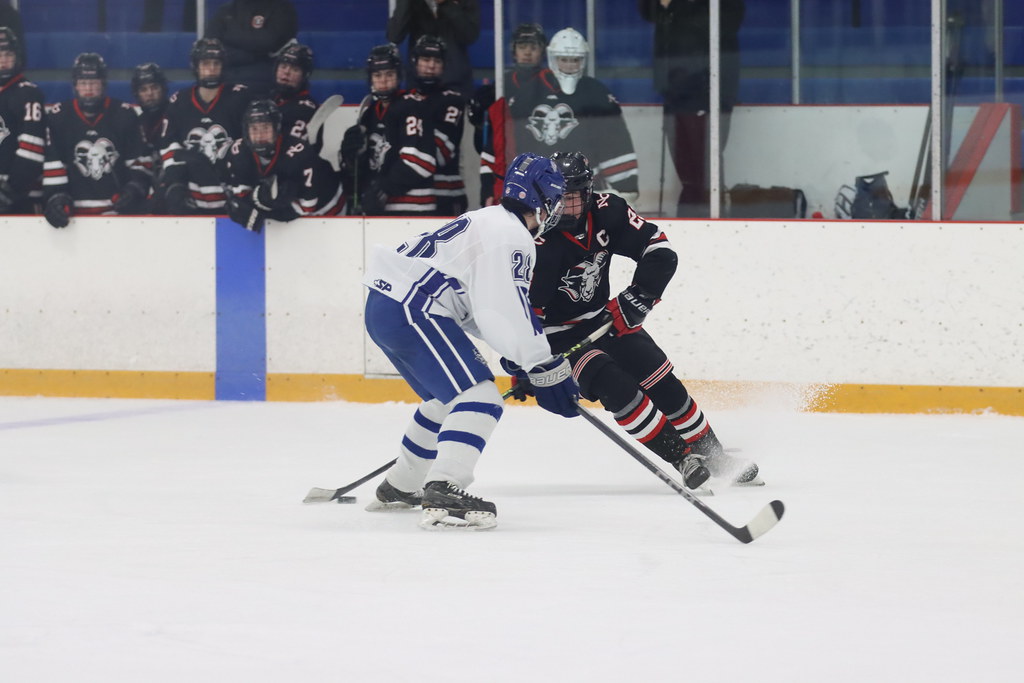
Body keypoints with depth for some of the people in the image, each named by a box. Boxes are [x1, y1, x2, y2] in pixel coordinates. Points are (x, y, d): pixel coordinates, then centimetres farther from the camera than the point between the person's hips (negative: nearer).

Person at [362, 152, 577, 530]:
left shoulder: (489, 221, 22)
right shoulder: (510, 236, -11)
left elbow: (483, 304, 26)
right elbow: (507, 313, -19)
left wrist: (523, 353, 23)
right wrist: (545, 369, -15)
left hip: (385, 305, 11)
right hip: (411, 311, -11)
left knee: (447, 398, 27)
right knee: (478, 398, -16)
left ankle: (398, 488, 39)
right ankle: (443, 494, -31)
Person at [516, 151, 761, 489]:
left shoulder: (606, 212, -13)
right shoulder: (541, 244, -27)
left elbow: (659, 251, -7)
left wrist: (639, 295, -18)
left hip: (604, 318, 6)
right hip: (559, 332, -5)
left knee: (663, 384, 4)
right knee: (618, 390, -23)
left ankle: (712, 456, 18)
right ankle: (680, 460, -19)